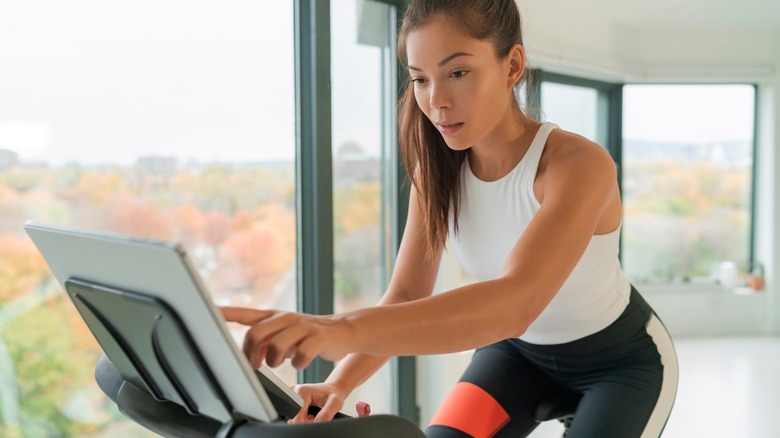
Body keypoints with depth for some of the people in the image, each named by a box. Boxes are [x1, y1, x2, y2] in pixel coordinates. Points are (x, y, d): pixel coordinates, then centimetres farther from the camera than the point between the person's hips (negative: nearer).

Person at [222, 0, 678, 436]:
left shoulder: (579, 164, -34)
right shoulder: (438, 169, -15)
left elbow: (514, 302, -49)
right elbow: (406, 295, -18)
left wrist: (347, 329, -64)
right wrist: (340, 382, -38)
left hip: (623, 358, -4)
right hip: (520, 349, 4)